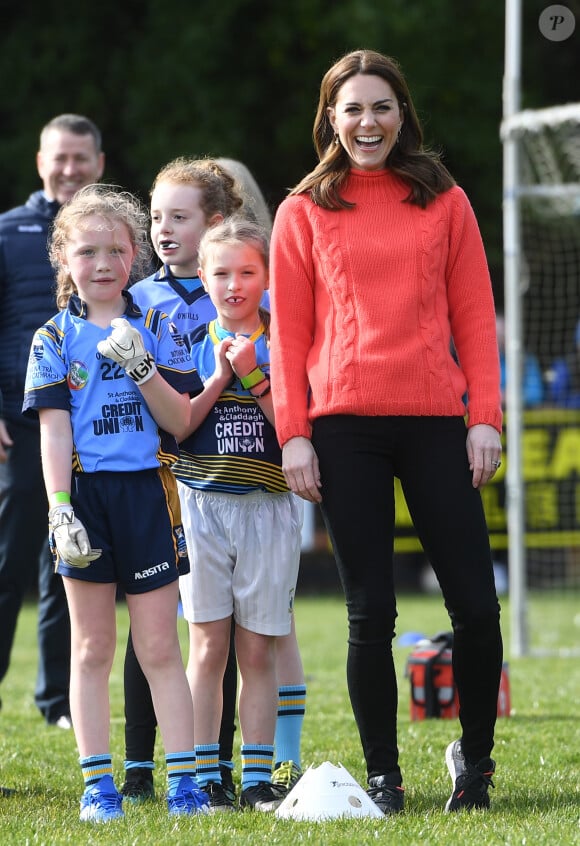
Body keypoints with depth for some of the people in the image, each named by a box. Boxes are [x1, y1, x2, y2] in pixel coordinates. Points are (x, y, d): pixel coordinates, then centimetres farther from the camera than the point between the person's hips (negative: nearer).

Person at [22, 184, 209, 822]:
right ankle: (97, 783, 8)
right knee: (92, 647, 5)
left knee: (160, 648, 1)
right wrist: (60, 510, -11)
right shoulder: (54, 340, 4)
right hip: (85, 495, 0)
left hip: (147, 494, 0)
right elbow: (54, 431, -1)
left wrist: (142, 367, -14)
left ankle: (183, 780, 1)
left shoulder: (154, 331, 7)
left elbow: (180, 421, 1)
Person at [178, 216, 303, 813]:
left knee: (258, 651, 1)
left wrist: (254, 375, -14)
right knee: (208, 646, -2)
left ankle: (258, 779, 4)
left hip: (268, 506, -1)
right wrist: (219, 379, -10)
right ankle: (204, 776, 1)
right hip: (203, 505, 1)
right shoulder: (191, 346, 7)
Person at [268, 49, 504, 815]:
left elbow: (474, 314, 7)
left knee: (476, 606, -4)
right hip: (345, 427, -1)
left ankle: (475, 757, 16)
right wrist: (293, 433, -3)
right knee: (370, 613, 1)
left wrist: (485, 417, -2)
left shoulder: (444, 202, 9)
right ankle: (383, 775, 10)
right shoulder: (304, 212, 8)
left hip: (433, 421, 1)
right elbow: (289, 330, 5)